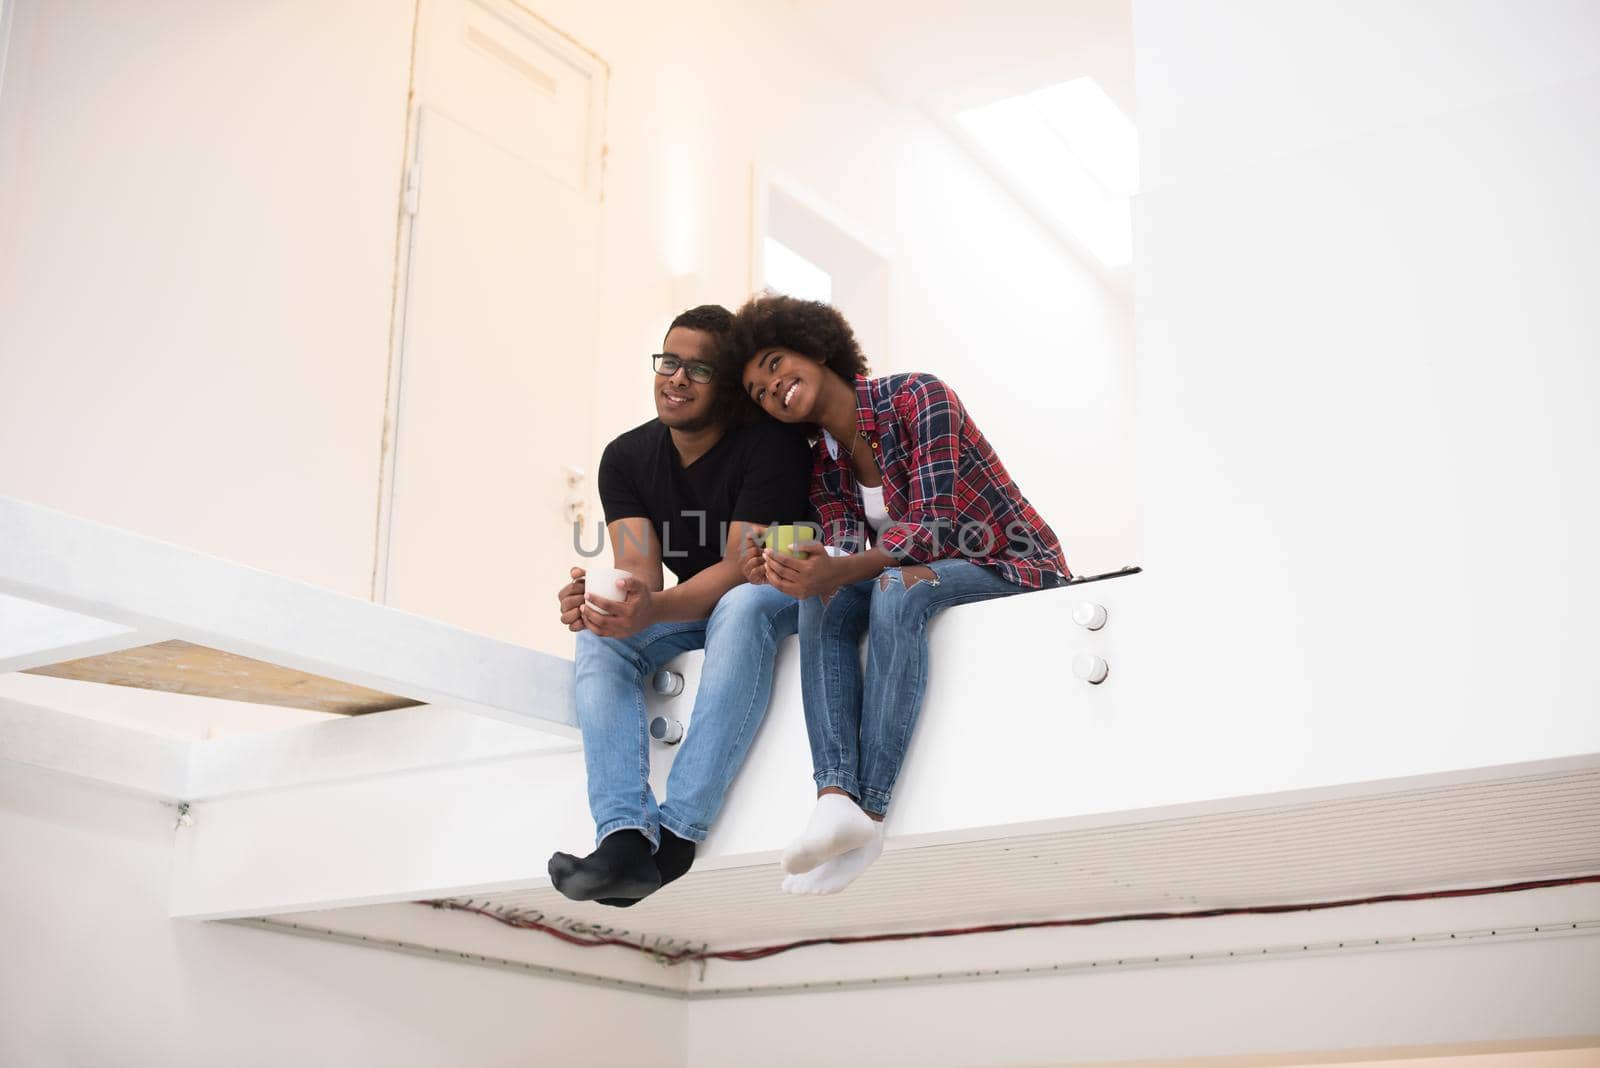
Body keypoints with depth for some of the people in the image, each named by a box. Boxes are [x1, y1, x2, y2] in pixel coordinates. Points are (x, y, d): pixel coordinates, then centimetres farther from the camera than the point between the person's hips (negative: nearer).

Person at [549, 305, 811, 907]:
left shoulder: (770, 444, -22)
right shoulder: (627, 458, -5)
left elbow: (743, 566, -30)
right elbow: (639, 571, -15)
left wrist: (654, 608, -49)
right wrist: (597, 598, -41)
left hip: (786, 595, -5)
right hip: (694, 607, 6)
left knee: (742, 606, -38)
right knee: (600, 637, -20)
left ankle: (676, 835, -42)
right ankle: (625, 837, -37)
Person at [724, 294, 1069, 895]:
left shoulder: (916, 397, -16)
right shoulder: (824, 466, 6)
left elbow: (934, 524, -25)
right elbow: (842, 549, -10)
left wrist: (838, 570, -41)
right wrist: (791, 571, -33)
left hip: (1018, 569, -7)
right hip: (926, 578, 7)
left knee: (898, 587, -35)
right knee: (822, 599, -20)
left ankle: (870, 813, -36)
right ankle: (836, 796, -36)